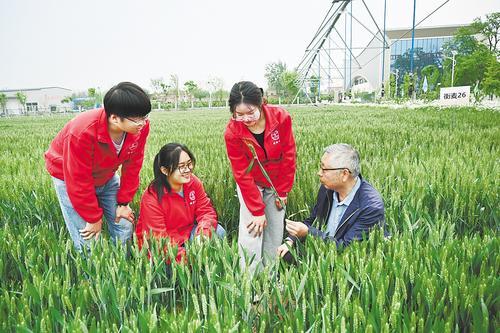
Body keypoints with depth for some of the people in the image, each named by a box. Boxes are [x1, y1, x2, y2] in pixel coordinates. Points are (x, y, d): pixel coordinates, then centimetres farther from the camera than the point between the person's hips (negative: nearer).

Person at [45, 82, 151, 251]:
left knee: (125, 228, 3)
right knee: (89, 243, -7)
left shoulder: (140, 126, -23)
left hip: (106, 176, 5)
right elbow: (78, 182, -27)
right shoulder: (81, 133, -37)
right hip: (70, 177, -4)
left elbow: (132, 166, -10)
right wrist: (94, 218, -17)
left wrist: (123, 202, -6)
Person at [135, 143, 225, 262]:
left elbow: (206, 211, -6)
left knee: (218, 232, -16)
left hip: (187, 233, 6)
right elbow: (158, 240, -26)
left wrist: (202, 233, -28)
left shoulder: (193, 182, -10)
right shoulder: (151, 198, -26)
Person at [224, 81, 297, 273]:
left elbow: (289, 156, -10)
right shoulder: (232, 132, -23)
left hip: (277, 183, 2)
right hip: (250, 184, -1)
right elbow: (242, 175, -19)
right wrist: (258, 211, -17)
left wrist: (283, 192, -6)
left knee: (275, 230, 5)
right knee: (251, 231, -8)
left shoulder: (281, 118, -21)